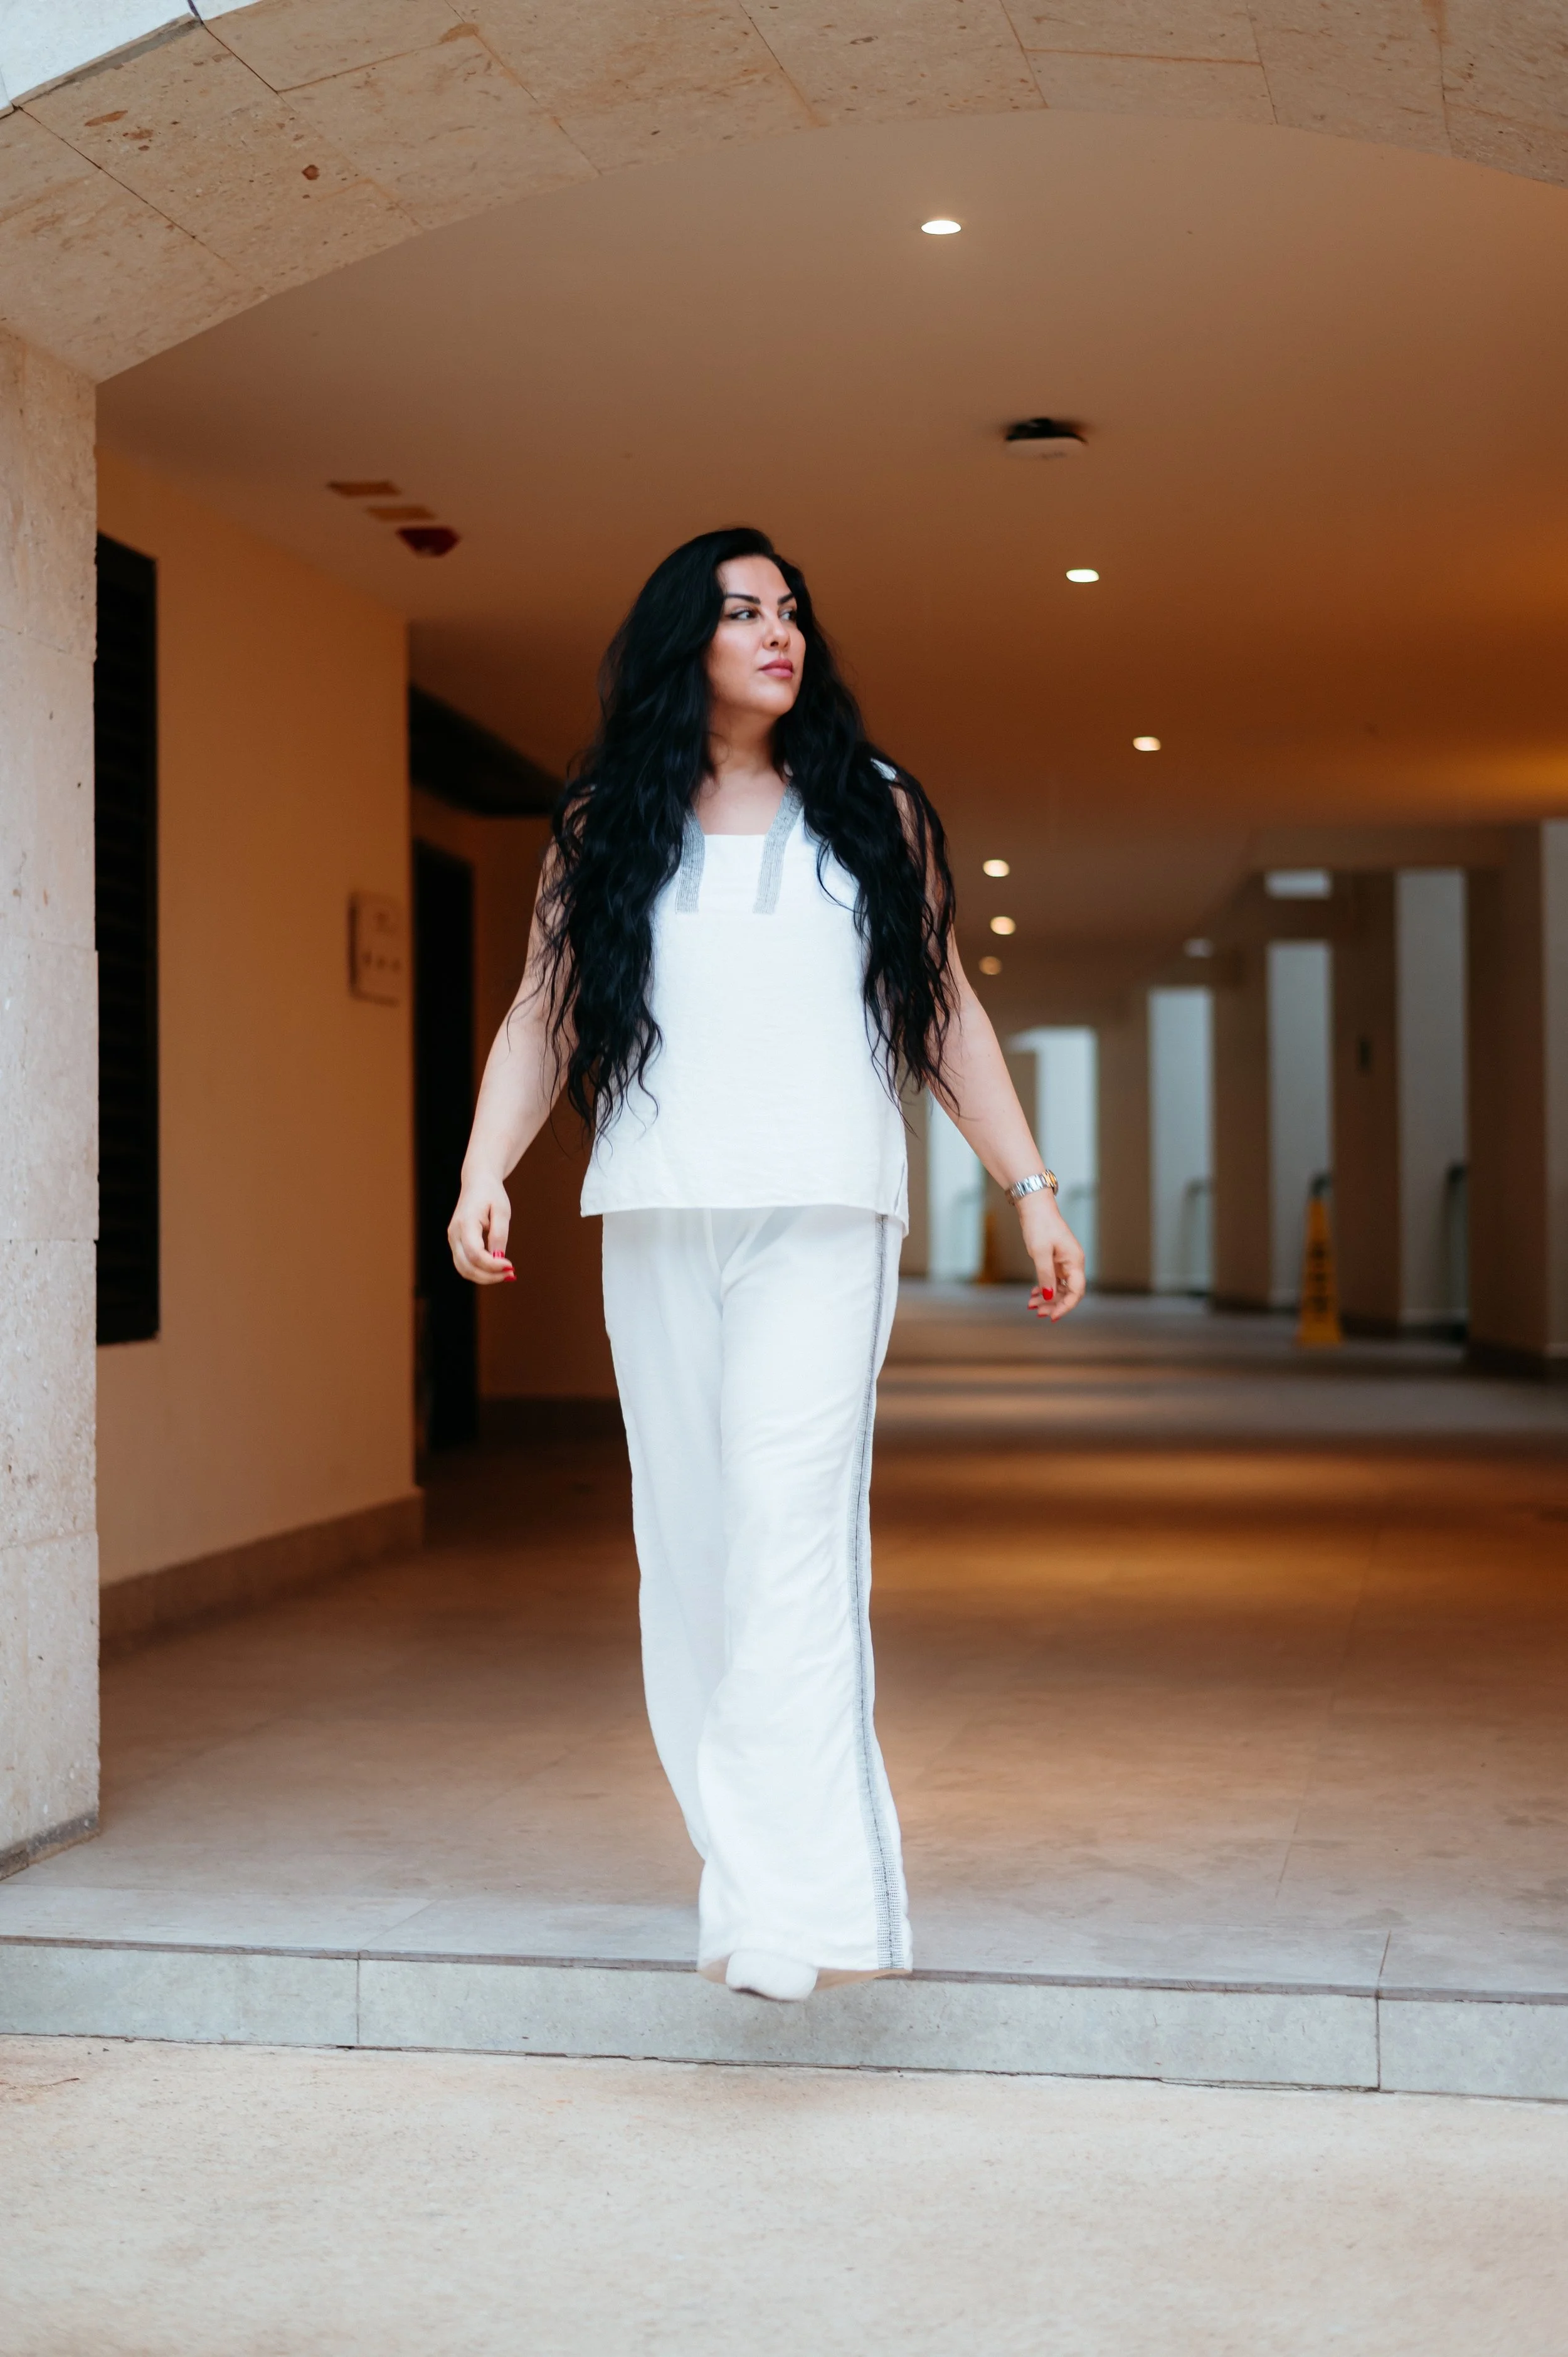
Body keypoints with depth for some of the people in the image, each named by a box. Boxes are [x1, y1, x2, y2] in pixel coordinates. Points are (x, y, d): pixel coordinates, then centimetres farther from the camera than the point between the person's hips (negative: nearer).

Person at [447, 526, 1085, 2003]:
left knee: (791, 1529, -15)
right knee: (687, 1539, 4)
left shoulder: (872, 812, 13)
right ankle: (737, 1849, 14)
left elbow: (946, 1015, 16)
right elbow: (542, 1016, 8)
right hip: (656, 1221, 2)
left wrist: (1030, 1187, 11)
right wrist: (484, 1171, -7)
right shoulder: (606, 828, 13)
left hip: (821, 1215, -2)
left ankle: (790, 1896, -19)